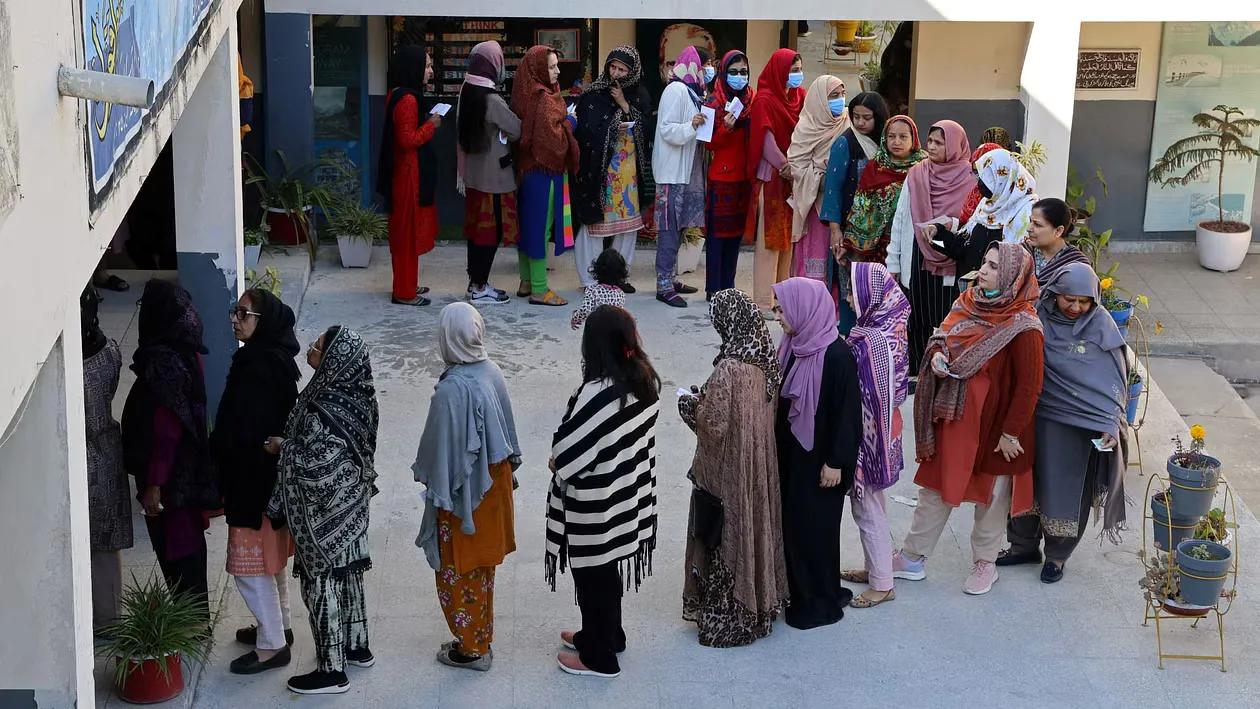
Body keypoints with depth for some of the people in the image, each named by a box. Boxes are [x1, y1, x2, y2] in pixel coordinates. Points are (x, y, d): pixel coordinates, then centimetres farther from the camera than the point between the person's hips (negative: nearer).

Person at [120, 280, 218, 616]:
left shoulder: (164, 363, -24)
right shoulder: (186, 353, 4)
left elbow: (166, 431, -24)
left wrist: (154, 484, -20)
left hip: (171, 474, -9)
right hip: (189, 467, 9)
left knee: (176, 548, 2)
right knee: (186, 542, 19)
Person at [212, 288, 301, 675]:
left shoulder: (259, 367, -25)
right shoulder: (274, 359, 5)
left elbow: (247, 435, -24)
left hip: (254, 481, -10)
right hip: (270, 474, 10)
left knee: (251, 563, 1)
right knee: (269, 558, 22)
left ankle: (272, 645, 9)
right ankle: (278, 625, 36)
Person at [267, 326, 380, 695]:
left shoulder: (324, 411, -30)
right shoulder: (355, 395, -3)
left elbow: (310, 465, -25)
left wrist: (282, 447, -9)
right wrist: (289, 444, 9)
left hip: (323, 514, -9)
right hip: (351, 503, 9)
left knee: (322, 583, 4)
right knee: (346, 574, 23)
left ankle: (332, 670, 15)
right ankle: (356, 647, 38)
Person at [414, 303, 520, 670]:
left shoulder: (451, 389, -28)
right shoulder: (492, 372, -5)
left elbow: (443, 447, -20)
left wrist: (430, 480, -6)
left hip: (463, 490, -8)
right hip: (494, 483, 8)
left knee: (458, 571, 9)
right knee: (482, 567, 21)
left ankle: (471, 648, 20)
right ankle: (480, 637, 34)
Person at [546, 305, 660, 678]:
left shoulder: (599, 393, -30)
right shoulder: (646, 379, -6)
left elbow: (567, 451, -23)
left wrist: (556, 462, 0)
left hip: (596, 504, -8)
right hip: (629, 492, 8)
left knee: (594, 574, 10)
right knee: (608, 568, 26)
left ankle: (599, 657, 24)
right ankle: (607, 634, 43)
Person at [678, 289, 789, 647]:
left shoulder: (730, 369, -27)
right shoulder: (764, 358, -2)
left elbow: (715, 424, -23)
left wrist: (691, 404, -5)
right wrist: (709, 397, 10)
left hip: (729, 468, -8)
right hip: (760, 462, 8)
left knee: (726, 536, 6)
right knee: (755, 525, 20)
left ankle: (726, 620, 17)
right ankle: (760, 601, 34)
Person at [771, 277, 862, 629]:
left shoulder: (836, 356, -22)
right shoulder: (793, 346, 2)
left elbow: (847, 412, -18)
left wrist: (836, 462, -16)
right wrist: (778, 448, 14)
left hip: (818, 459, -8)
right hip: (791, 454, 8)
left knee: (815, 527, 4)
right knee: (792, 522, 15)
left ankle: (821, 603, 19)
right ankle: (798, 592, 30)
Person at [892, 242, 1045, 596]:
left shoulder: (1023, 328, -23)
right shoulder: (969, 302, -3)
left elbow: (1029, 386, -19)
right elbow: (944, 335, 12)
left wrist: (1012, 432, -16)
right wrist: (936, 353, -11)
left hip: (992, 425, -6)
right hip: (954, 419, 6)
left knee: (991, 497, 14)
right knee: (936, 488, 16)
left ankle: (985, 564, 33)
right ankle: (912, 557, 29)